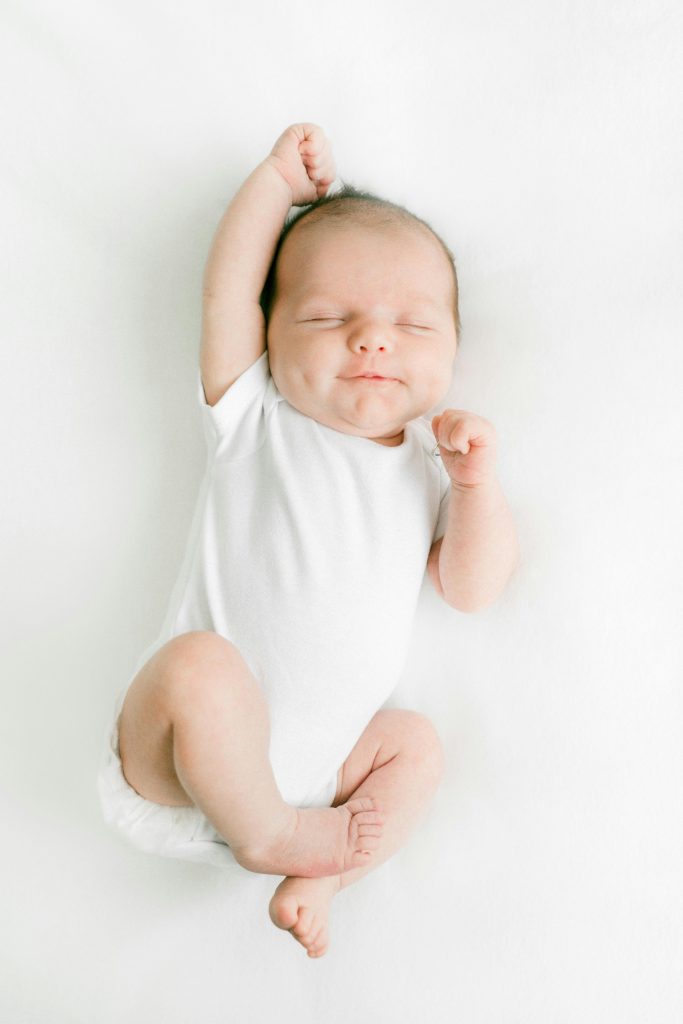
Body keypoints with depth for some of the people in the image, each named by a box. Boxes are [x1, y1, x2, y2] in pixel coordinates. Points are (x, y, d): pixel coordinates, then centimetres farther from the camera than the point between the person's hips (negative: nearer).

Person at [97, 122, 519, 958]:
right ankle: (266, 836, -9)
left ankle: (316, 881, -3)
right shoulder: (256, 420, 2)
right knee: (201, 663, -32)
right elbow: (226, 294, -7)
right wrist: (279, 181, 3)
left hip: (304, 769, 5)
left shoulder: (428, 468, 11)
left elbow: (471, 589, 5)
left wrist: (475, 482, -8)